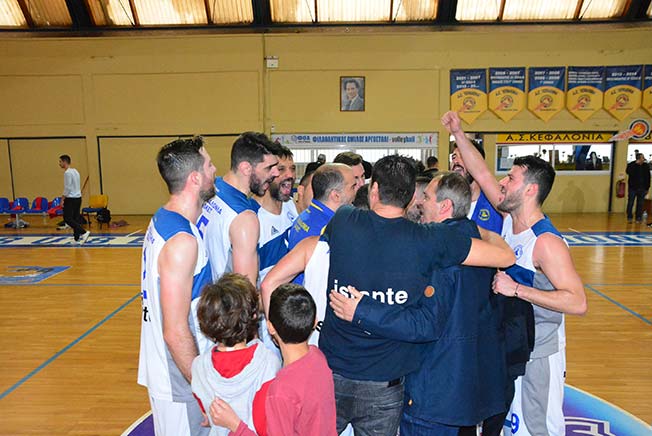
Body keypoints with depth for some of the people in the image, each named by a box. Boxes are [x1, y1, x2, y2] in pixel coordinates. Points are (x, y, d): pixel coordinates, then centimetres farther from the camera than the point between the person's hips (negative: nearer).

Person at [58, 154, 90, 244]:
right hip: (78, 197, 9)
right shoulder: (75, 171, 14)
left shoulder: (67, 173, -14)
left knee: (68, 218, -7)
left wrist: (62, 199, -13)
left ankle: (84, 232, -17)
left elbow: (67, 187, -19)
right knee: (76, 218, 10)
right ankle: (78, 238, 9)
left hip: (71, 199, -9)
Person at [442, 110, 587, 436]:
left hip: (539, 354, -7)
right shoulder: (510, 219, -4)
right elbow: (481, 174, 1)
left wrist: (517, 289, -34)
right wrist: (457, 133, -2)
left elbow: (578, 303, -32)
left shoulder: (546, 242, -26)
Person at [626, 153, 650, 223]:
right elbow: (628, 172, -24)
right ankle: (629, 217, 14)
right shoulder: (631, 165, -4)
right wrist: (636, 164, -24)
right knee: (630, 203, 3)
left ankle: (638, 218, 15)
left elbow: (648, 178, 6)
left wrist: (647, 188, 3)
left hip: (642, 189, 2)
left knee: (640, 204, 7)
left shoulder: (646, 166, 3)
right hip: (632, 188, -2)